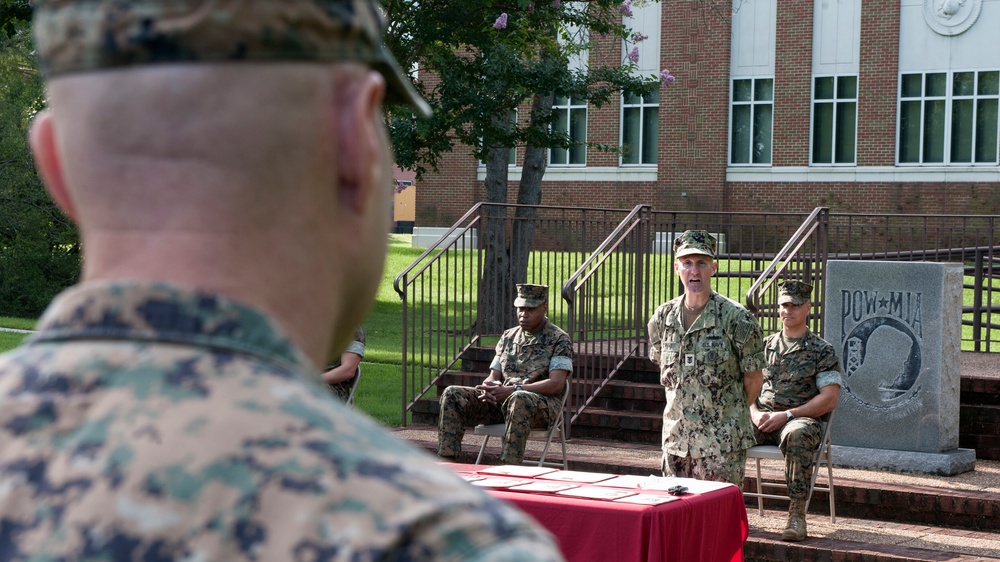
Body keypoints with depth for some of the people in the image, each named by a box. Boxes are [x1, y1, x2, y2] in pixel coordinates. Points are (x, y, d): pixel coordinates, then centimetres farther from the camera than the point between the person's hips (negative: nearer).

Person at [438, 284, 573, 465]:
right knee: (452, 394, -14)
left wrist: (513, 389, -23)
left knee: (518, 400, -42)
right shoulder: (508, 337, 17)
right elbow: (493, 376, 16)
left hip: (543, 404, -6)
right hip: (501, 402, 6)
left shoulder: (559, 339, -1)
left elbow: (556, 384, -13)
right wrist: (488, 387, -11)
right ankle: (446, 462, -22)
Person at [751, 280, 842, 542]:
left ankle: (797, 514, -35)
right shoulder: (765, 346, 19)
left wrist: (787, 415, -13)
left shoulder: (822, 350, 6)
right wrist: (755, 414, -5)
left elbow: (829, 400, -4)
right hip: (762, 420, 4)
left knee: (796, 435, -41)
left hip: (801, 419, -4)